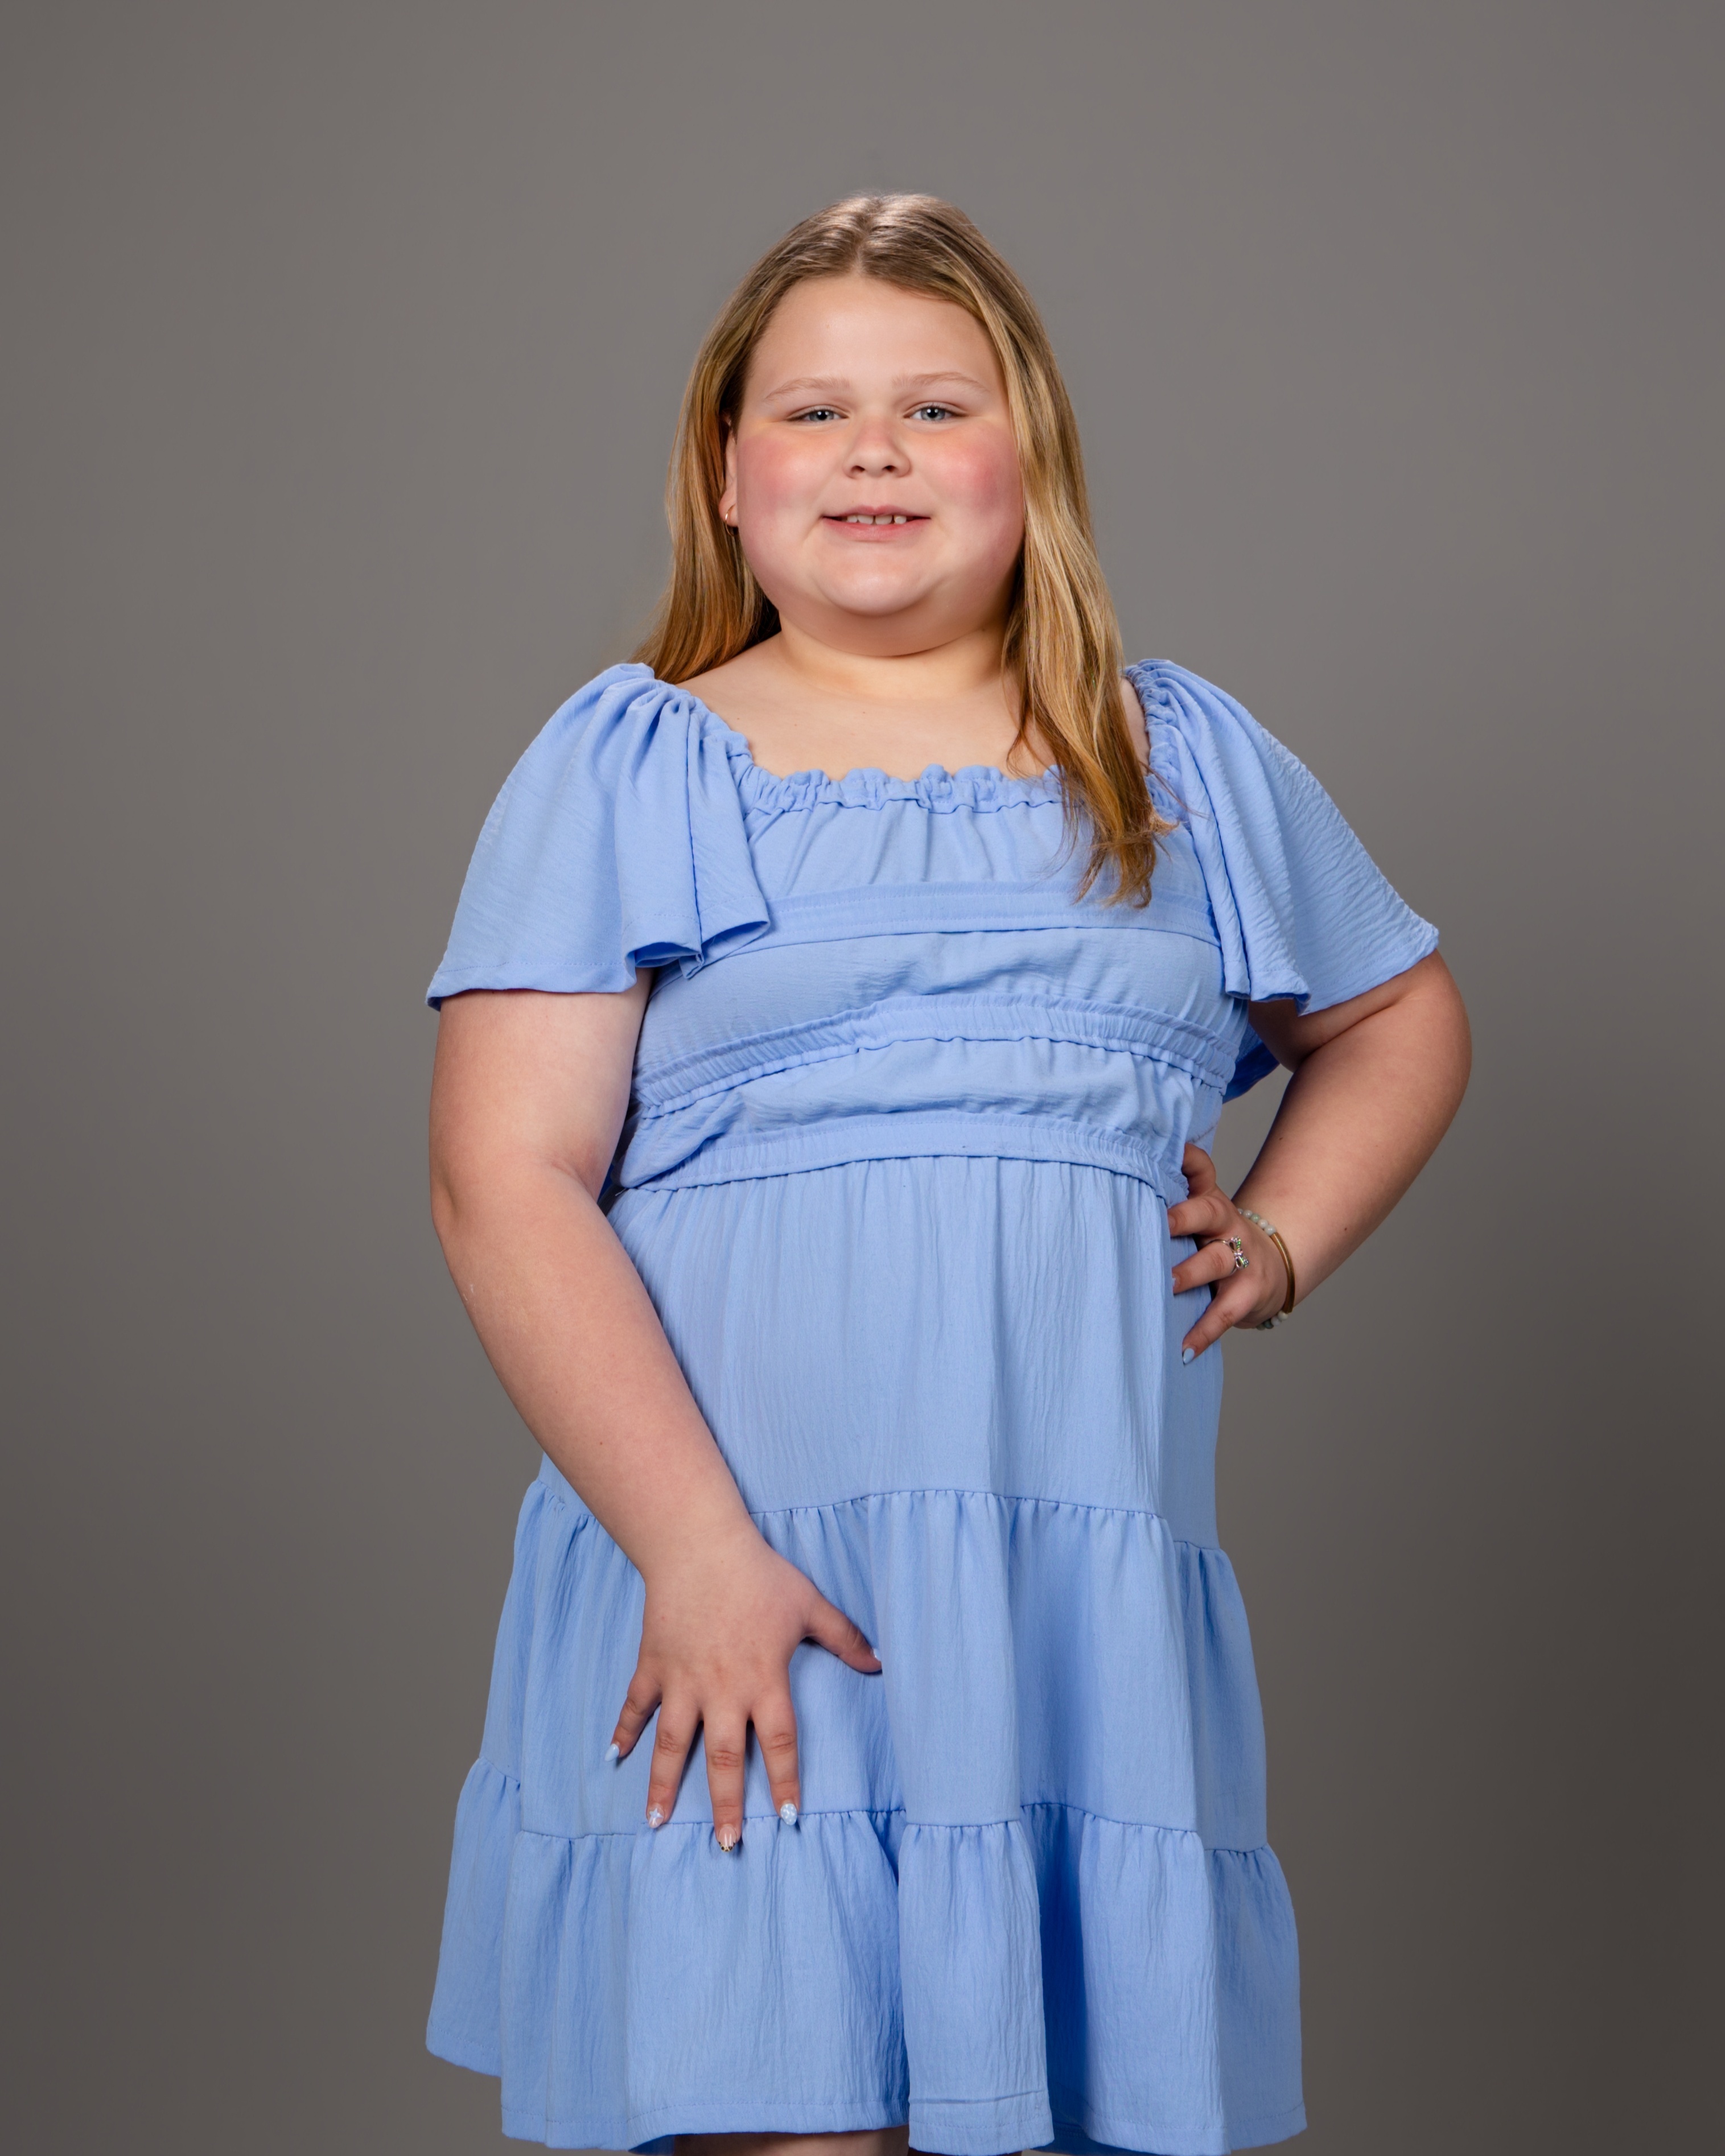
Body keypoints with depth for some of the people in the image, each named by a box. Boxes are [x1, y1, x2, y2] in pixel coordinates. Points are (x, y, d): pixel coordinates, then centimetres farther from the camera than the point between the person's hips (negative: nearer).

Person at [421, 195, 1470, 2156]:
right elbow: (505, 1179, -5)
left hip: (1095, 1610, 3)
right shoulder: (630, 765, 5)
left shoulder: (1186, 762, 16)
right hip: (731, 1603, -3)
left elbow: (1400, 1016, 31)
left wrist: (1282, 1240, 11)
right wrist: (695, 1548, -16)